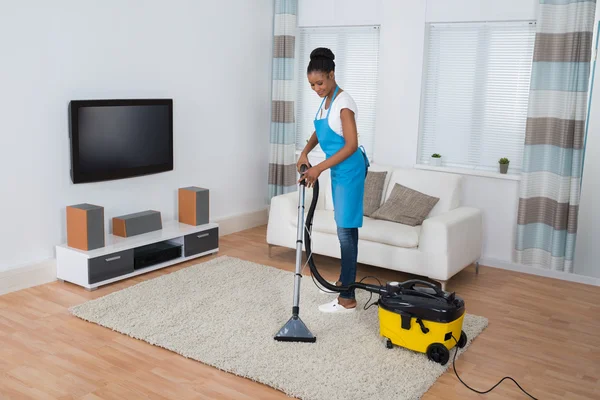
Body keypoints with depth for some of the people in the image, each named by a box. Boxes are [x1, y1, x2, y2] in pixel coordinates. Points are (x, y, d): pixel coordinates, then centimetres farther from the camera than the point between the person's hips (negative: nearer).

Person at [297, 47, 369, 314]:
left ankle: (347, 299, -6)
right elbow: (320, 131, 23)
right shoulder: (326, 100, 9)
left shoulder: (343, 103, -20)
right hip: (339, 169, 10)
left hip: (349, 170, -10)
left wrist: (319, 168, -25)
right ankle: (346, 278, 33)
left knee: (345, 230, -9)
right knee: (345, 227, 18)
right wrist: (305, 152, 5)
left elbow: (351, 145, -25)